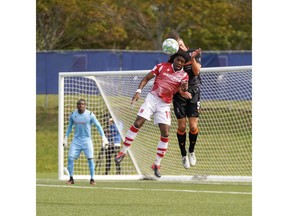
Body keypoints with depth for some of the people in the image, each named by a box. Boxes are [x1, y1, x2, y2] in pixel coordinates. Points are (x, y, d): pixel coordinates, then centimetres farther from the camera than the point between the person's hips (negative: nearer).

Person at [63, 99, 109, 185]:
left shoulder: (90, 115, -8)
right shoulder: (73, 114, 1)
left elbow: (98, 126, -2)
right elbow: (70, 126, 16)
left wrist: (103, 137, -9)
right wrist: (66, 137, 15)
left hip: (87, 140, -2)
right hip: (76, 140, 2)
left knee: (90, 158, -10)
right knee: (70, 158, -8)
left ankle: (92, 179, 1)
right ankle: (71, 178, 4)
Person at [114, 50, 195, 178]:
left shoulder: (184, 76, 3)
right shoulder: (162, 67, 1)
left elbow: (184, 91, -13)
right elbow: (146, 78, 4)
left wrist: (184, 87, -37)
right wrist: (138, 91, -10)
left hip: (165, 105, 1)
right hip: (152, 98, -1)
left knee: (165, 134, -6)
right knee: (138, 123, -14)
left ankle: (157, 165, 4)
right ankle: (123, 152, -4)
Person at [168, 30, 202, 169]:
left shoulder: (195, 53, 1)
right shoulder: (173, 59, 0)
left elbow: (196, 71, -8)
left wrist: (192, 58, -23)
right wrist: (181, 91, -20)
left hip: (194, 93, 0)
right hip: (179, 95, 0)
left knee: (193, 126, -6)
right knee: (182, 126, -4)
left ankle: (191, 152, 17)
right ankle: (183, 155, 11)